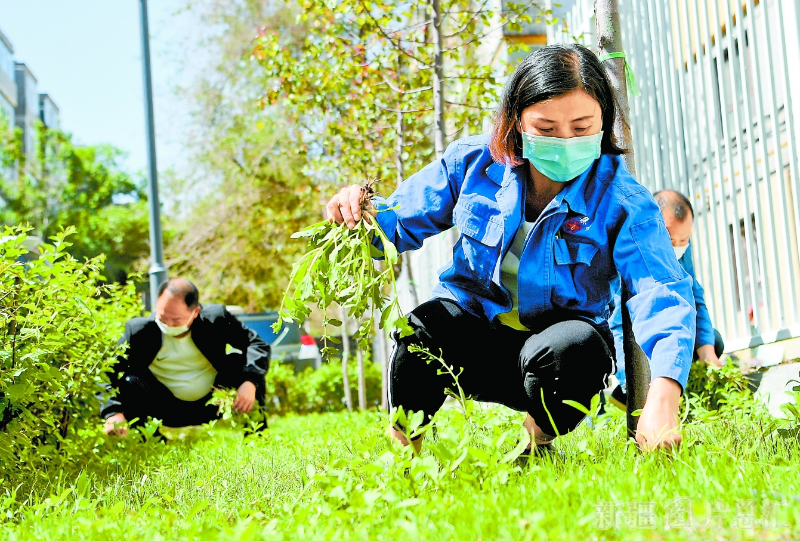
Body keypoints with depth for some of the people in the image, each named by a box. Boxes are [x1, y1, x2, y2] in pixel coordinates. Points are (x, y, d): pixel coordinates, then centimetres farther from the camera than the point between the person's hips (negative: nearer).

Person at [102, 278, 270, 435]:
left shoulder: (217, 319, -13)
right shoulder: (139, 330, -15)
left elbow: (257, 344, -13)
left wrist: (250, 382, -31)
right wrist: (113, 413, -35)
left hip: (211, 405, 1)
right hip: (166, 410, -1)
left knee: (241, 362, -22)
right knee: (129, 383, -27)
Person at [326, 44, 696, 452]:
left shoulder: (623, 202, -15)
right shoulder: (474, 162, -6)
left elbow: (662, 291, -29)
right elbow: (402, 222, 5)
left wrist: (663, 394, -49)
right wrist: (362, 211, -23)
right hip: (472, 334, 1)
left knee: (576, 345, -37)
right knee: (426, 324, -33)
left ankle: (539, 444, -2)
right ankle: (404, 448, -3)